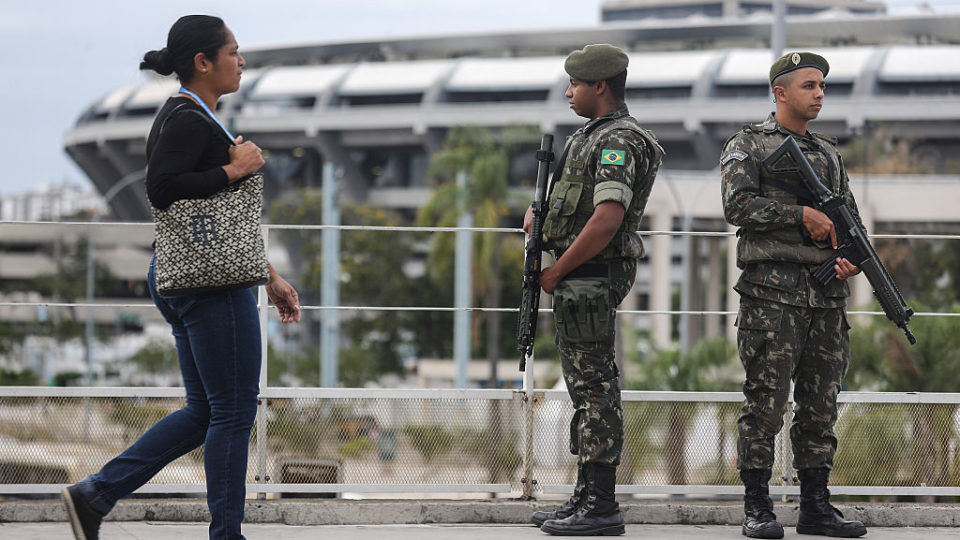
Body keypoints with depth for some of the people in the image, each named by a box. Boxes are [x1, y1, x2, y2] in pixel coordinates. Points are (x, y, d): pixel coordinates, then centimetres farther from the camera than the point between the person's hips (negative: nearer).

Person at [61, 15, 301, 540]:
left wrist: (270, 277, 23)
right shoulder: (188, 120, -13)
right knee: (234, 411, -3)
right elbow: (162, 189, -27)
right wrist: (234, 169, -19)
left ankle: (95, 493, 10)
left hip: (184, 278, 11)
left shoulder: (192, 117, 19)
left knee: (205, 411, 13)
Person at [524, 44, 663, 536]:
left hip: (591, 279, -10)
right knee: (586, 389, 13)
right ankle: (586, 497, 19)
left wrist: (557, 270, -17)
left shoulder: (619, 141, -15)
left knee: (595, 388, -8)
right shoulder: (590, 136, 18)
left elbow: (607, 218, -24)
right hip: (576, 282, 10)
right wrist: (537, 215, 5)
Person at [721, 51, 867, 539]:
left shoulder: (829, 154, 20)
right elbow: (738, 205, -11)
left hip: (827, 294, 6)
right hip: (772, 291, -6)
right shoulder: (748, 146, 3)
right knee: (765, 401, -6)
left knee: (820, 403, 6)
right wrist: (803, 214, -14)